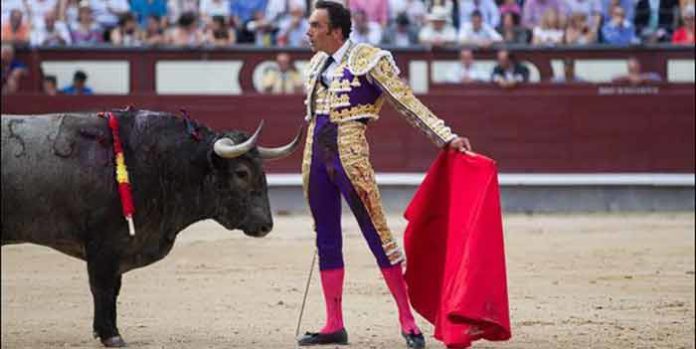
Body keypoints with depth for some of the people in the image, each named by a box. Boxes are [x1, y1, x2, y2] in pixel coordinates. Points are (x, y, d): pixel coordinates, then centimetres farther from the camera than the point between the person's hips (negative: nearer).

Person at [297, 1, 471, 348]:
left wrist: (447, 137, -12)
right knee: (326, 240, 8)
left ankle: (407, 320, -3)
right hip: (316, 156, 7)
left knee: (377, 235, -7)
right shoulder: (316, 65, 14)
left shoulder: (368, 59, -6)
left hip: (350, 156, -7)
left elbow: (409, 104, -7)